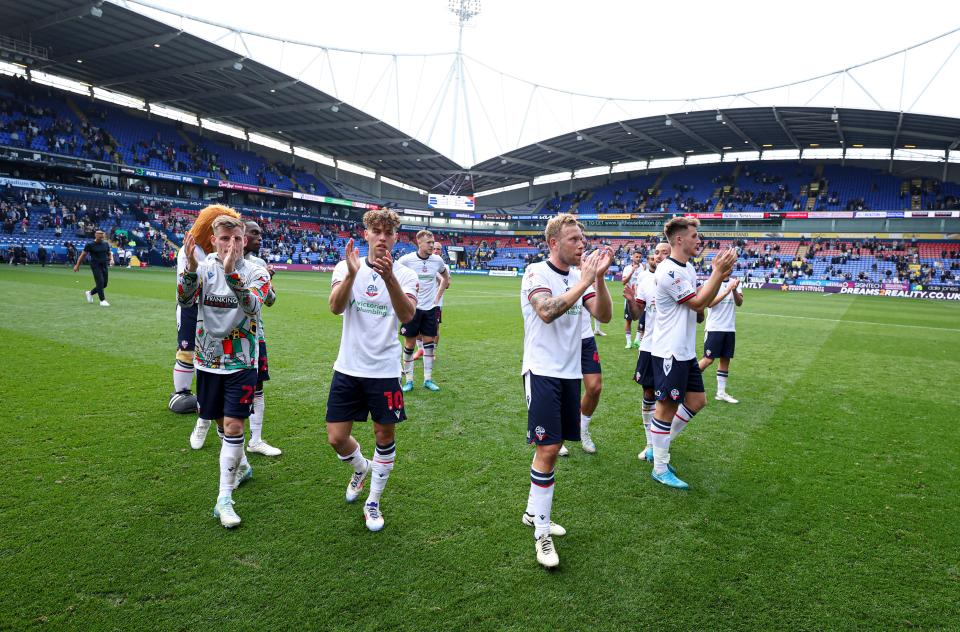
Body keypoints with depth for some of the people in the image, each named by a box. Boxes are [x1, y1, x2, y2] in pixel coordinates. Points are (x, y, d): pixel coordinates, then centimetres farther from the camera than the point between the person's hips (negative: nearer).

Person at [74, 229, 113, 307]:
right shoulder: (90, 244, -5)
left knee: (104, 284, 7)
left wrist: (111, 259, -2)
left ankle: (90, 293, 32)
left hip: (105, 266, 5)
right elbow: (83, 255, 0)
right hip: (95, 266, -5)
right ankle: (102, 300, -5)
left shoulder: (106, 243, 8)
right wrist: (77, 265, 0)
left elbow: (109, 253, 19)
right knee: (100, 282, -13)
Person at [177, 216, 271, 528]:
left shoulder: (255, 272, -8)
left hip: (241, 362, -3)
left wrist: (231, 273, -40)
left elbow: (252, 306, -26)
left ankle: (224, 499, 1)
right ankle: (241, 467, 42)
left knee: (233, 426, -7)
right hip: (209, 361, 3)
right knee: (222, 423, 16)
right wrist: (191, 265, -34)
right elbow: (184, 300, -17)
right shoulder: (203, 268, -2)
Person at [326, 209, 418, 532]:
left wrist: (389, 277, -39)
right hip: (348, 368, 1)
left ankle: (373, 503, 28)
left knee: (385, 435, 8)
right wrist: (352, 274, -36)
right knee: (336, 438, 4)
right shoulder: (346, 267, -1)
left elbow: (407, 316, -24)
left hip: (384, 370, -1)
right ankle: (361, 467, 39)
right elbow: (335, 307, -19)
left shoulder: (405, 274, -4)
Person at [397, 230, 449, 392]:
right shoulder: (406, 260, -11)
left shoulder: (437, 260, 0)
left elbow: (444, 272, 23)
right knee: (409, 345, 2)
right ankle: (409, 380, 14)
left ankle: (428, 379, 16)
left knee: (429, 343, 5)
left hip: (430, 308, 3)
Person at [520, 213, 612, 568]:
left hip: (570, 373, 7)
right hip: (542, 371, -7)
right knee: (547, 448, -9)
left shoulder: (582, 274, 8)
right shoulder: (537, 272, -10)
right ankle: (541, 533, 3)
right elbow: (547, 312, -27)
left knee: (554, 446, 13)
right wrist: (584, 282, -23)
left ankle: (534, 512, 31)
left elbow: (604, 316, -2)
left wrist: (599, 277, -15)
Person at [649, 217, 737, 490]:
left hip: (686, 351, 10)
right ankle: (660, 469, 12)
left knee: (696, 401, 13)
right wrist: (718, 272, -14)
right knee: (668, 407, -1)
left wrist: (718, 274, 2)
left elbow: (702, 302, 13)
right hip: (669, 352, -10)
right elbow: (698, 302, -18)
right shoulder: (668, 271, -18)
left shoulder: (688, 268, 13)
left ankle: (659, 445, 27)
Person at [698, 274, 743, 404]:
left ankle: (721, 392, 14)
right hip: (714, 328, -5)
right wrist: (727, 291, -25)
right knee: (709, 359, -6)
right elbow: (709, 303, -19)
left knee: (725, 359, 7)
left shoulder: (734, 283, 9)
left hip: (730, 328, 5)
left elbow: (739, 303, -2)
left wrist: (734, 290, -20)